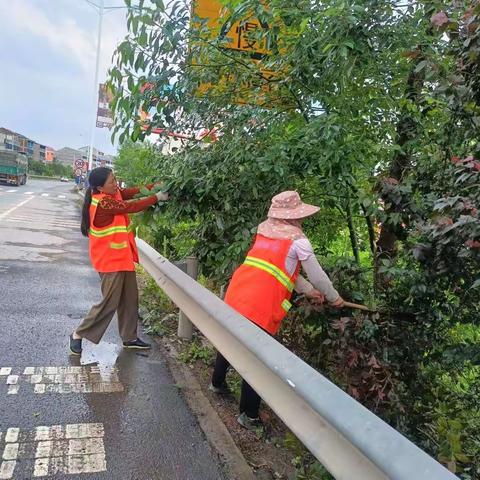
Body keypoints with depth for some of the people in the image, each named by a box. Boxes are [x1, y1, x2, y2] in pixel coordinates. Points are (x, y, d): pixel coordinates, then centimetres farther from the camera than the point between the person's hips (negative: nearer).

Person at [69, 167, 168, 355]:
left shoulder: (113, 194, 3)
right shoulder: (103, 202, -23)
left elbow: (134, 191, 2)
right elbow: (131, 207, -21)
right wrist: (157, 197, -13)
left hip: (121, 257, 9)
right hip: (110, 260, -9)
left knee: (130, 299, 14)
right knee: (110, 303, -2)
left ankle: (130, 338, 26)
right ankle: (79, 334, 14)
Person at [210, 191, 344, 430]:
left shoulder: (265, 231, 15)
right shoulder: (297, 240, -4)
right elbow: (317, 275, 5)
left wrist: (308, 290, 28)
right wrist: (334, 298, 23)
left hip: (235, 294, 8)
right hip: (259, 306, -7)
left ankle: (217, 383, 48)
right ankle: (249, 415, 17)